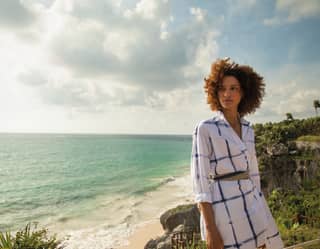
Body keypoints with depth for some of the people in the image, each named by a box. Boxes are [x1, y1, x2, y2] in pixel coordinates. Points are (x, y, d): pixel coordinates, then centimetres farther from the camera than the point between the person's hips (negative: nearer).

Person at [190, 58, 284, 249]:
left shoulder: (247, 129, 11)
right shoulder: (206, 128, -9)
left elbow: (253, 172, 15)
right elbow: (200, 180, -12)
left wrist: (260, 209, 14)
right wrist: (210, 228, -15)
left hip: (252, 205, 6)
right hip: (224, 207, -6)